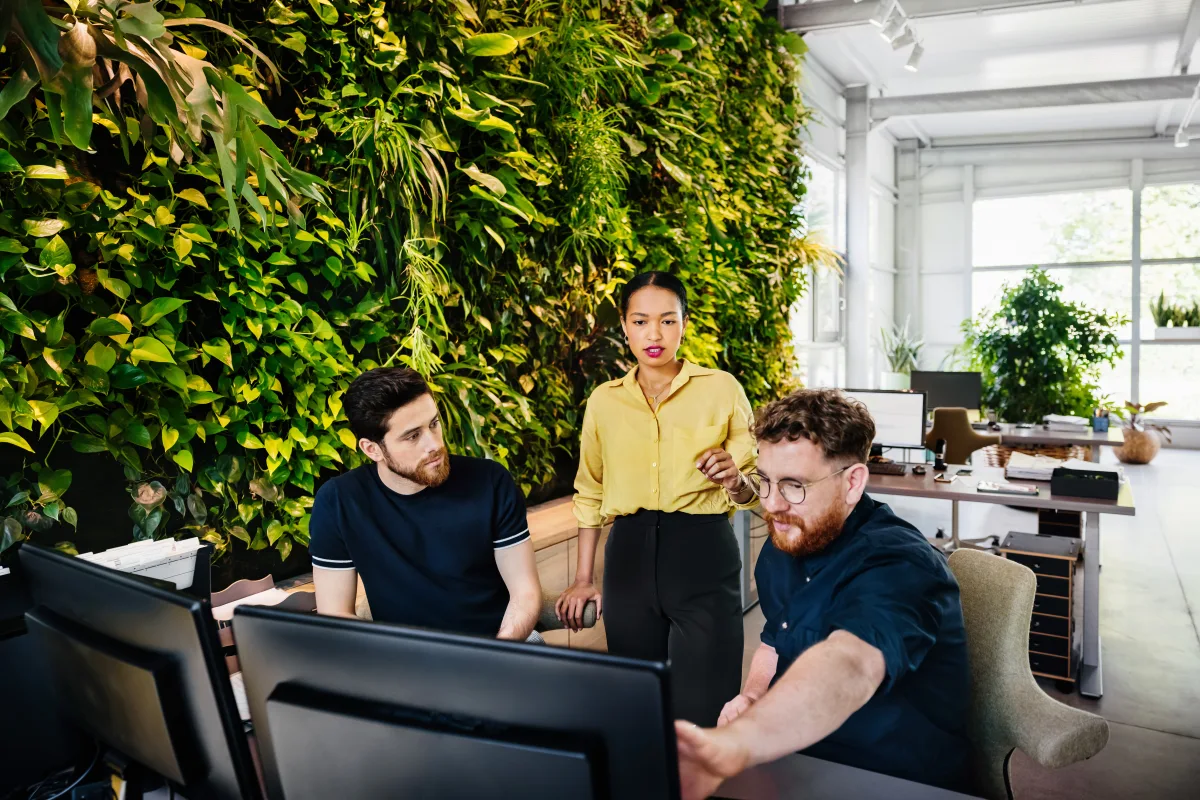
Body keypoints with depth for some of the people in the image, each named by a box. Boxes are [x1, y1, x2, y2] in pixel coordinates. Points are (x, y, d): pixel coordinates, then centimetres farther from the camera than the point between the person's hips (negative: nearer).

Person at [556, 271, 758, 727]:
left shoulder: (722, 389, -2)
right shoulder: (604, 400, 6)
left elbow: (750, 490, 4)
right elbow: (589, 493, 15)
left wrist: (735, 480, -19)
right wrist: (583, 579, 13)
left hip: (704, 556, -3)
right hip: (630, 557, 3)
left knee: (703, 713, -1)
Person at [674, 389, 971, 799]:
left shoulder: (897, 564, -25)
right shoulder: (784, 545, -1)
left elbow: (849, 665, -45)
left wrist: (733, 745, -61)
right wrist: (752, 696, -5)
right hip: (798, 763, 7)